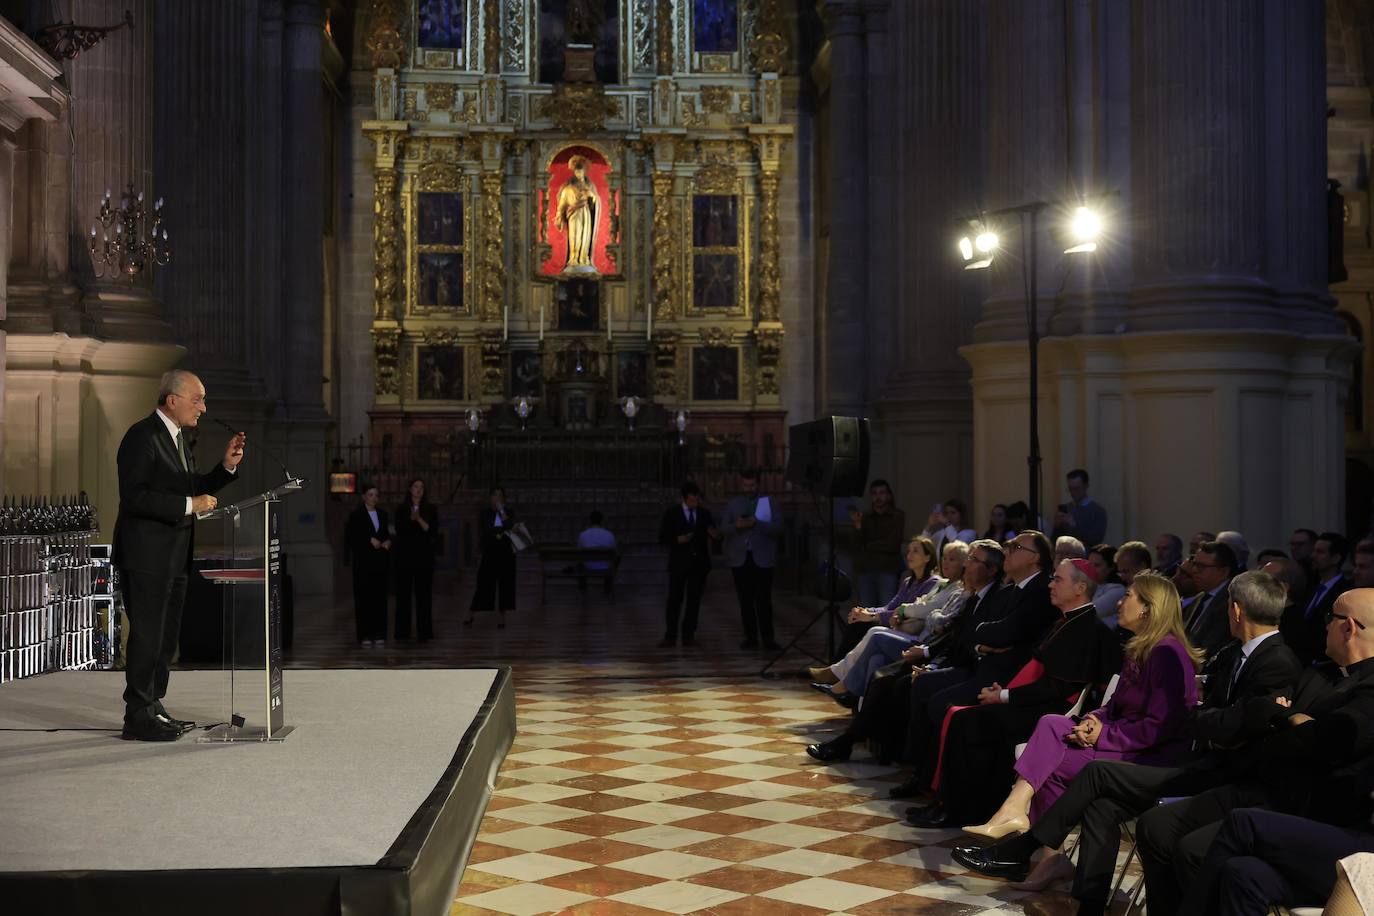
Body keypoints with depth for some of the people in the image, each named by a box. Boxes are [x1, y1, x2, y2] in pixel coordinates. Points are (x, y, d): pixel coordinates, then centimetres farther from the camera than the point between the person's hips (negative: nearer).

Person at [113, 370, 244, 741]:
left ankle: (153, 709, 23)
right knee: (146, 636, -5)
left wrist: (227, 466, 6)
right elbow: (134, 497, -22)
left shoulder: (177, 437, 15)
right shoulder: (142, 436, -14)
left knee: (166, 638, 14)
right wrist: (190, 505, -22)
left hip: (173, 557, 10)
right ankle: (138, 717, 2)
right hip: (146, 556, -10)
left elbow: (193, 488, 20)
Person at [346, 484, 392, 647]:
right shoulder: (356, 515, -3)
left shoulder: (382, 514, 12)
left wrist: (388, 541, -2)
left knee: (379, 597, 3)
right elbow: (351, 537, -7)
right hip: (363, 562, -4)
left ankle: (378, 634, 7)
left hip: (379, 561, 5)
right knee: (364, 597, -4)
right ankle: (364, 636, -2)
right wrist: (370, 540, -15)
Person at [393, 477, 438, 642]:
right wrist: (411, 519, -16)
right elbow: (399, 530, -3)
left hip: (424, 555, 0)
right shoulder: (401, 509, 7)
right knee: (404, 592, 1)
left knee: (424, 593, -3)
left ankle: (424, 632, -1)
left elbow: (433, 531, -3)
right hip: (405, 555, 0)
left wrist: (419, 519, -14)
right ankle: (403, 631, 7)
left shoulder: (431, 509, 7)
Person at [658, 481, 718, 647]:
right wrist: (678, 540, -18)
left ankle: (689, 635, 10)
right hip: (679, 562, -3)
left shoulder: (705, 513, 7)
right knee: (674, 599, -5)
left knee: (694, 599, 5)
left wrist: (715, 535, -17)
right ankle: (670, 636, -4)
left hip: (699, 563, 3)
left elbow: (714, 536, 7)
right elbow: (662, 538, -1)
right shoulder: (672, 513, 0)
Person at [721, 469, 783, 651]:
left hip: (762, 559, -2)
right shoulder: (732, 504, 11)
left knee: (764, 600, -5)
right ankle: (750, 638, 8)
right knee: (745, 601, 3)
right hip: (740, 559, 2)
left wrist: (756, 523, -19)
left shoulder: (768, 502, 5)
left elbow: (778, 527, -6)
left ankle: (768, 639, -3)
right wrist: (736, 526, -17)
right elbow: (723, 528, 4)